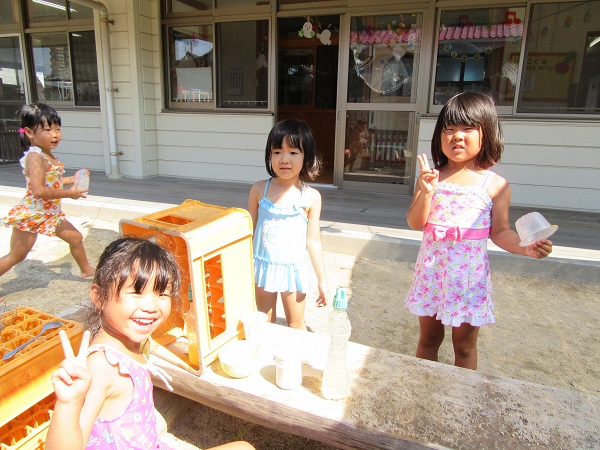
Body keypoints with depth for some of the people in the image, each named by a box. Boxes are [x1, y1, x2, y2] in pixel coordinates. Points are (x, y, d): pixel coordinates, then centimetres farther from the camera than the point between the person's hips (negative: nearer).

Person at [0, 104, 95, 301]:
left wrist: (73, 179, 8)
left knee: (75, 237, 16)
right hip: (31, 215, -9)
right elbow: (39, 190, -30)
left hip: (50, 213, 9)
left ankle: (87, 270, 34)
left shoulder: (48, 156, 6)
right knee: (16, 256, 0)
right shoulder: (35, 157, -22)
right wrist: (69, 193, -24)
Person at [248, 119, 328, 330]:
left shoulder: (311, 197, -9)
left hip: (294, 269, -1)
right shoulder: (259, 190, -6)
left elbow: (313, 241, -3)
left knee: (296, 325, 16)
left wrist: (322, 280, 0)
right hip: (263, 266, 1)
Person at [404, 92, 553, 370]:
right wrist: (426, 193, -21)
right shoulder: (432, 178, -3)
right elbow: (415, 223, -5)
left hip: (470, 273, -1)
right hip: (432, 270, 2)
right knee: (428, 338, 18)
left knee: (464, 345, 13)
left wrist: (526, 248, -18)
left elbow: (500, 232, 0)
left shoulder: (495, 185, -6)